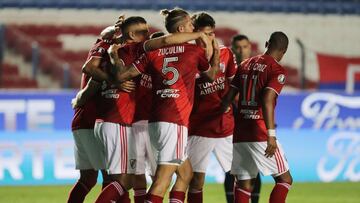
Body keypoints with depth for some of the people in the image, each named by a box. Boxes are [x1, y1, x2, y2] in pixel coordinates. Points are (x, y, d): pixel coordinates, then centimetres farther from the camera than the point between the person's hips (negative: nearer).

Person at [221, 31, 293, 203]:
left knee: (244, 185, 8)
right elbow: (267, 101, -19)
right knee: (284, 179, 5)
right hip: (260, 135, -6)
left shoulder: (245, 65, 14)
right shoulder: (277, 71, -5)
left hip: (239, 134, 6)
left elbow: (228, 98, 14)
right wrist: (271, 135, -24)